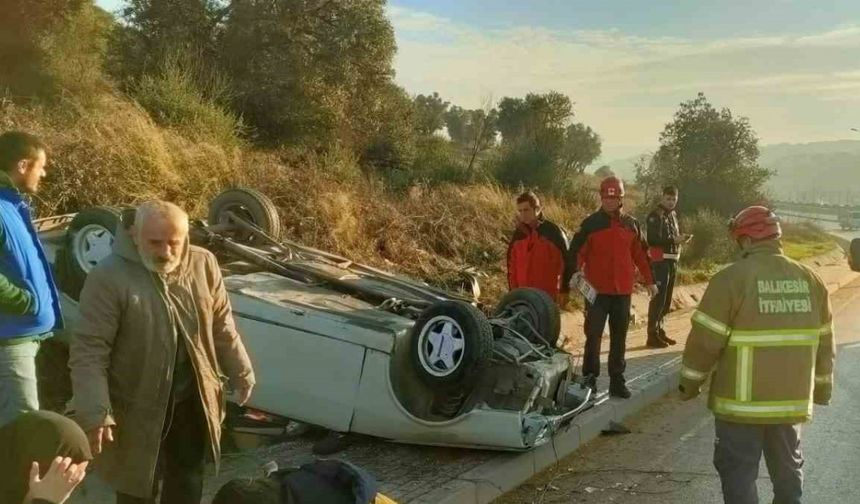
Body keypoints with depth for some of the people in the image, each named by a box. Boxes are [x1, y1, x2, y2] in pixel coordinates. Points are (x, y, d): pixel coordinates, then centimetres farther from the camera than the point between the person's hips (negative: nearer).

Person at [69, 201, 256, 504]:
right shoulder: (108, 278, -20)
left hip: (192, 401, 4)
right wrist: (94, 413, -26)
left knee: (188, 479, 21)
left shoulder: (203, 265, -5)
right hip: (137, 408, -4)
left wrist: (240, 373, 11)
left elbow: (222, 326, 8)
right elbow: (88, 352, -21)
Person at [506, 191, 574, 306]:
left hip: (548, 296, -4)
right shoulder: (518, 234, 6)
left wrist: (564, 291, -4)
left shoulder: (553, 232, -6)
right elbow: (512, 264, 12)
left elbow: (567, 262, -3)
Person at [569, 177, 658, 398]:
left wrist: (649, 280, 15)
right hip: (596, 290, -3)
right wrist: (576, 272, -21)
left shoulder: (631, 224, 8)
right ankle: (589, 378, 7)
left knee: (619, 337, 9)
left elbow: (641, 253, 15)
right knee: (593, 334, -1)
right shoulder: (591, 223, -2)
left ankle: (617, 380, 17)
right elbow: (577, 251, -5)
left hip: (623, 291, 3)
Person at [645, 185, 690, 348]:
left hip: (673, 261, 9)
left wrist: (681, 238, 3)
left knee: (667, 299, 13)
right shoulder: (655, 215, -10)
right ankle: (652, 336, -7)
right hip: (660, 261, -9)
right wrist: (674, 240, -23)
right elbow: (653, 239, -20)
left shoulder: (673, 215, 17)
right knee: (658, 298, -10)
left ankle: (660, 331, 22)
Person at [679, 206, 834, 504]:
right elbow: (824, 343, 10)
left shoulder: (731, 279, -14)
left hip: (743, 401, -5)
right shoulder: (810, 280, 3)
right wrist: (822, 389, 22)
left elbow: (706, 339, -13)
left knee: (738, 472, 4)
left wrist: (690, 383, 0)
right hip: (792, 398, 5)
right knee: (788, 469, 21)